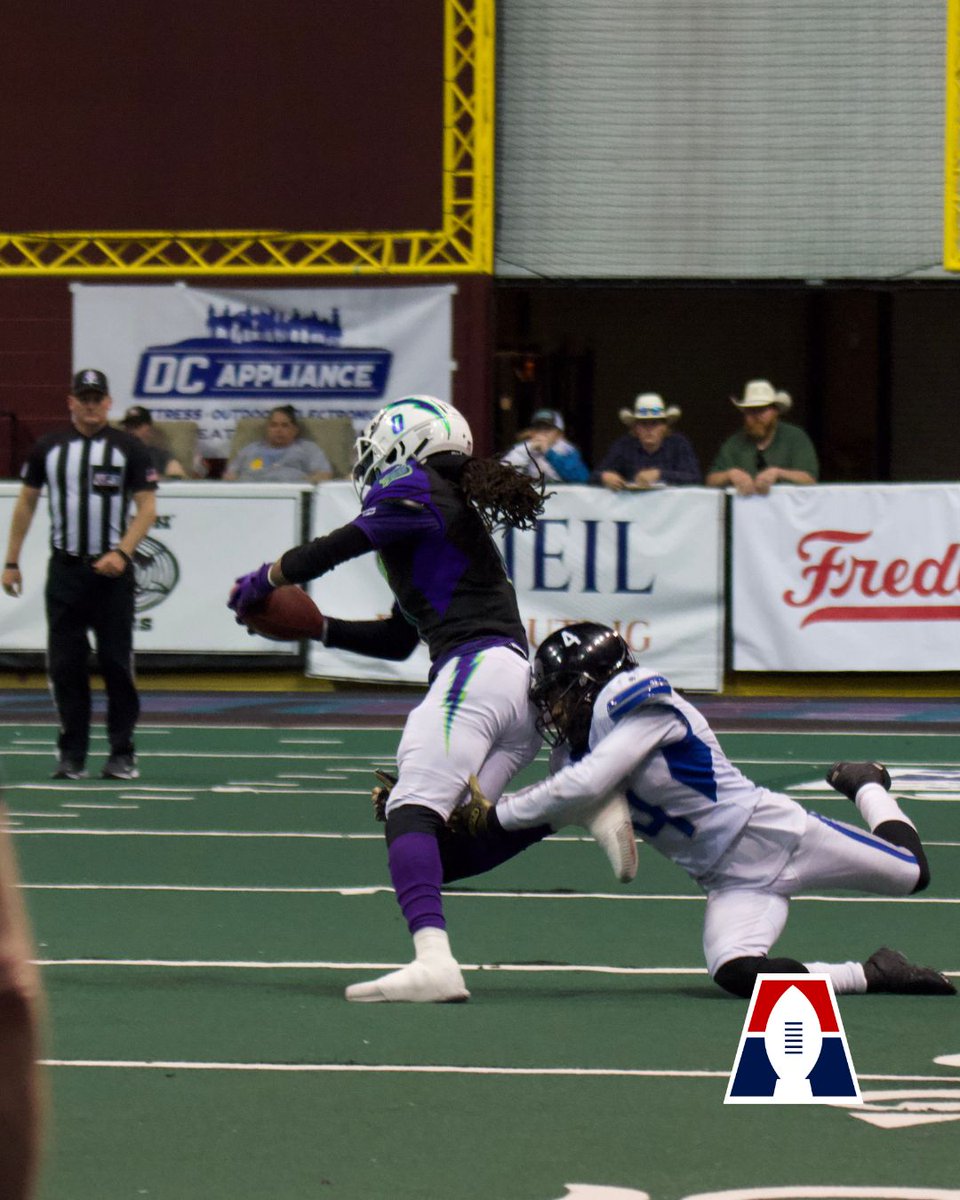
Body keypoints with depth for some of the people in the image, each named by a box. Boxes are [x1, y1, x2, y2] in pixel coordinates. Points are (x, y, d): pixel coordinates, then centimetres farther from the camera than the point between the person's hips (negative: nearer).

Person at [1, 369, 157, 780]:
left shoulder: (129, 448, 2)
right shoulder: (48, 448, 9)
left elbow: (147, 507, 0)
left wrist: (121, 553, -14)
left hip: (111, 570, -2)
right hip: (65, 569, 2)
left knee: (117, 662, -2)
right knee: (65, 664, 1)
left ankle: (122, 754, 5)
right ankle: (72, 755, 7)